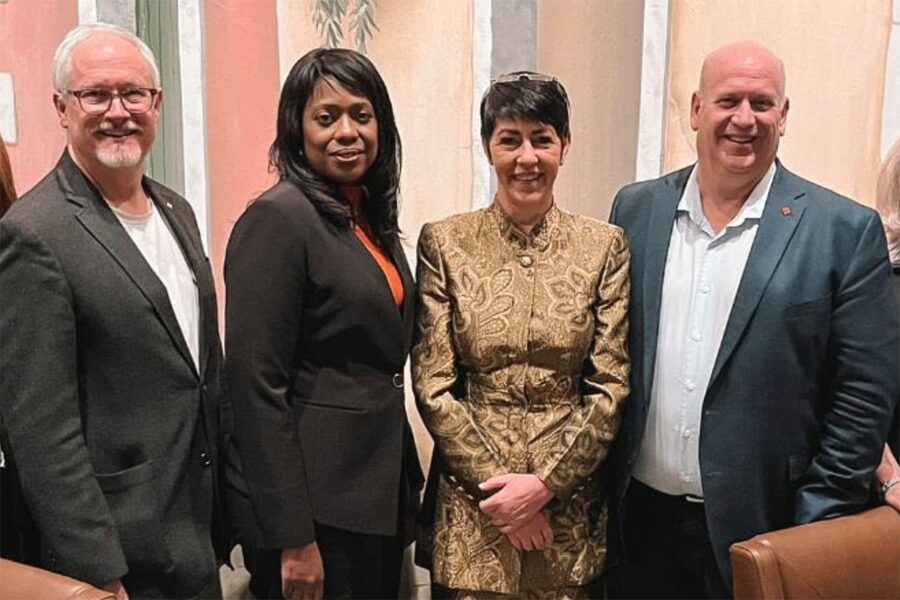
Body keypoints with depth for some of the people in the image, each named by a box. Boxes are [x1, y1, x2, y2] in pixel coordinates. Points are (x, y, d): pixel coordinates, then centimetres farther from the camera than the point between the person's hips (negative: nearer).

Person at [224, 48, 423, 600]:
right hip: (316, 503, -8)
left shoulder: (373, 218, 8)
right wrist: (292, 538, -19)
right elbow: (258, 385, -19)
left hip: (382, 488, 8)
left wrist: (407, 479, 14)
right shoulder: (277, 218, -16)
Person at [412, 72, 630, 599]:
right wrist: (493, 479, -10)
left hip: (570, 505, 1)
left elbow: (611, 387, -4)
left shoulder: (604, 246, -2)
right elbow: (433, 386, -4)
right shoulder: (445, 242, -4)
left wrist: (544, 483, -11)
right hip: (469, 506, 0)